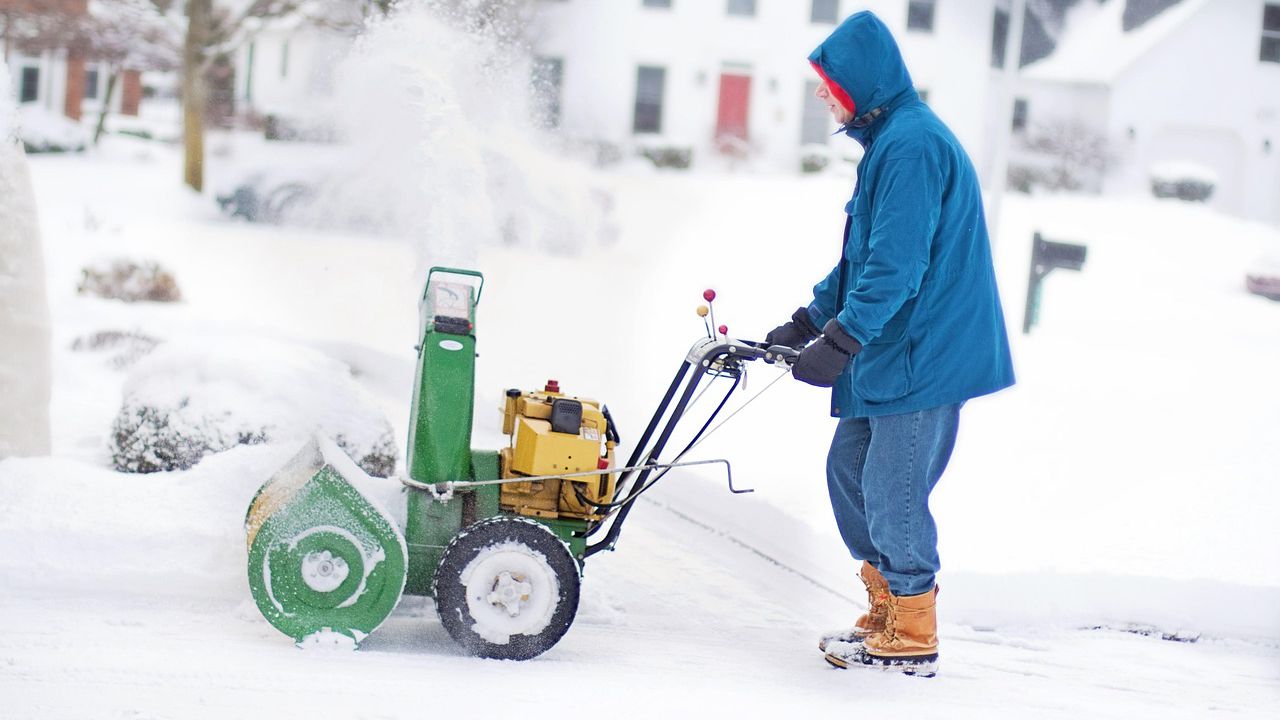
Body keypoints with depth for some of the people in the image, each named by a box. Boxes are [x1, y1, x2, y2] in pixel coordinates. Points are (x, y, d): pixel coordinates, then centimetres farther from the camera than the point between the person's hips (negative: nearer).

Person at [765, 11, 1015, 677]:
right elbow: (861, 259, 22)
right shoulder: (890, 141, 16)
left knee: (892, 496, -4)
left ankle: (912, 641, 8)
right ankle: (885, 614, 26)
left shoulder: (912, 144, -18)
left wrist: (839, 342, -25)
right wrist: (805, 323, 19)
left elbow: (896, 266, -25)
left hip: (924, 359, -11)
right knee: (849, 470, 16)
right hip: (893, 355, 11)